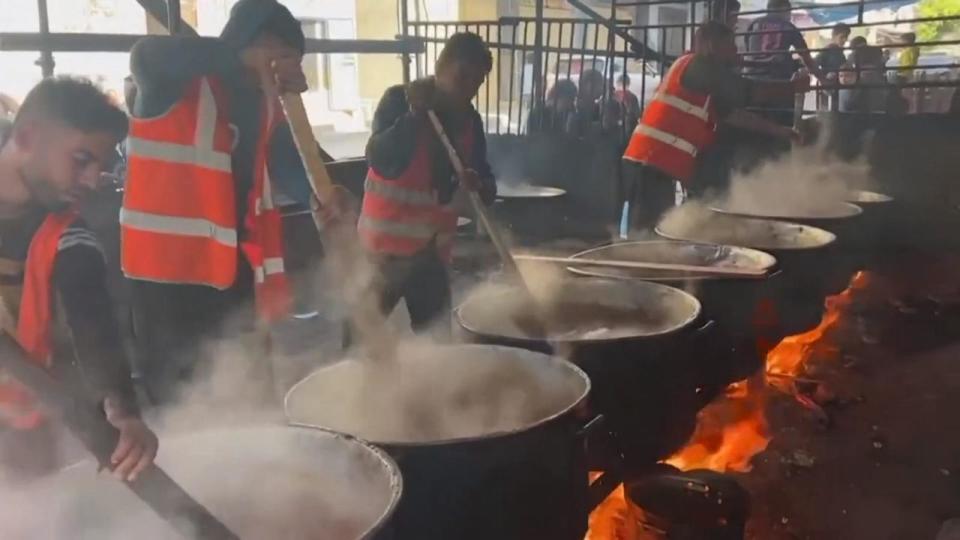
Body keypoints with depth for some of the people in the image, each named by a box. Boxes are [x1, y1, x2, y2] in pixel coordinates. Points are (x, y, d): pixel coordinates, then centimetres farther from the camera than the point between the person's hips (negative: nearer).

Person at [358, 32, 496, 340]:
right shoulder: (399, 100, -6)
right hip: (386, 245, -4)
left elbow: (487, 181, 9)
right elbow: (380, 160, -18)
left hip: (434, 248, 5)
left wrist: (479, 185, -13)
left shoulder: (471, 121, 7)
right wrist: (414, 115, -26)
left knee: (436, 341, 4)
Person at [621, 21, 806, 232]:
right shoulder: (699, 67, -6)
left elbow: (733, 115, 24)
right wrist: (793, 86, 8)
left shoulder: (704, 81, 23)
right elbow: (752, 93, -5)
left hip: (654, 160, 10)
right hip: (653, 160, -10)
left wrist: (778, 130, 25)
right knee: (644, 231, -10)